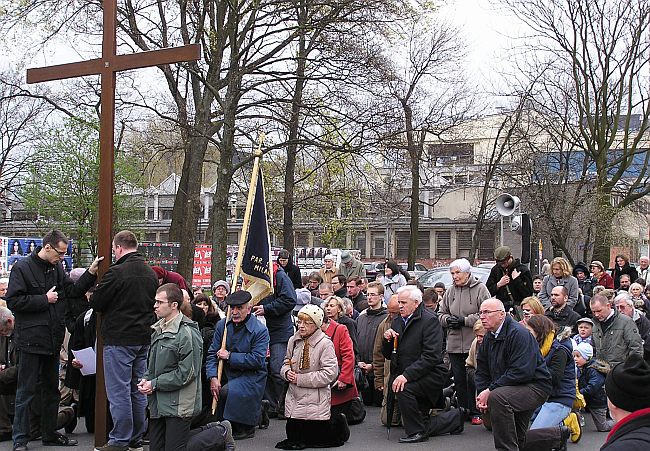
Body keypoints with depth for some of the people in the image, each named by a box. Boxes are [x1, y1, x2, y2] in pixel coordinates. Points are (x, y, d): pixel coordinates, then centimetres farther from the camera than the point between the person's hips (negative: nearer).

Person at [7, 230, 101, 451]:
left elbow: (73, 290, 8)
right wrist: (44, 299, -16)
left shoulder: (57, 268, 8)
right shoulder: (22, 267, -11)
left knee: (51, 389, 16)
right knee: (26, 391, 0)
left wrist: (91, 272, -4)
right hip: (31, 340, -7)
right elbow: (13, 301, -16)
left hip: (53, 340, 7)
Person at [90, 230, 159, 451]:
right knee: (138, 389, 14)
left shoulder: (116, 272, -16)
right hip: (144, 339, 7)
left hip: (119, 340, -7)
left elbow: (96, 303, -11)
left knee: (119, 391, 0)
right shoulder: (151, 273, 8)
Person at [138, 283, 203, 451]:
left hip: (178, 406, -8)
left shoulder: (187, 333, -17)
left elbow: (186, 373, -18)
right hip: (157, 403, 9)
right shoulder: (158, 329, 10)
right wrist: (146, 379, 2)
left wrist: (155, 384, -14)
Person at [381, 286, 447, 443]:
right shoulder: (397, 321, 11)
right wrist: (387, 340, -6)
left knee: (404, 389, -31)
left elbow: (431, 356, -21)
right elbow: (388, 355, 16)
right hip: (403, 374, 8)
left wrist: (406, 375, -28)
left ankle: (417, 432, -15)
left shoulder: (430, 321, -11)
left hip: (429, 374, -8)